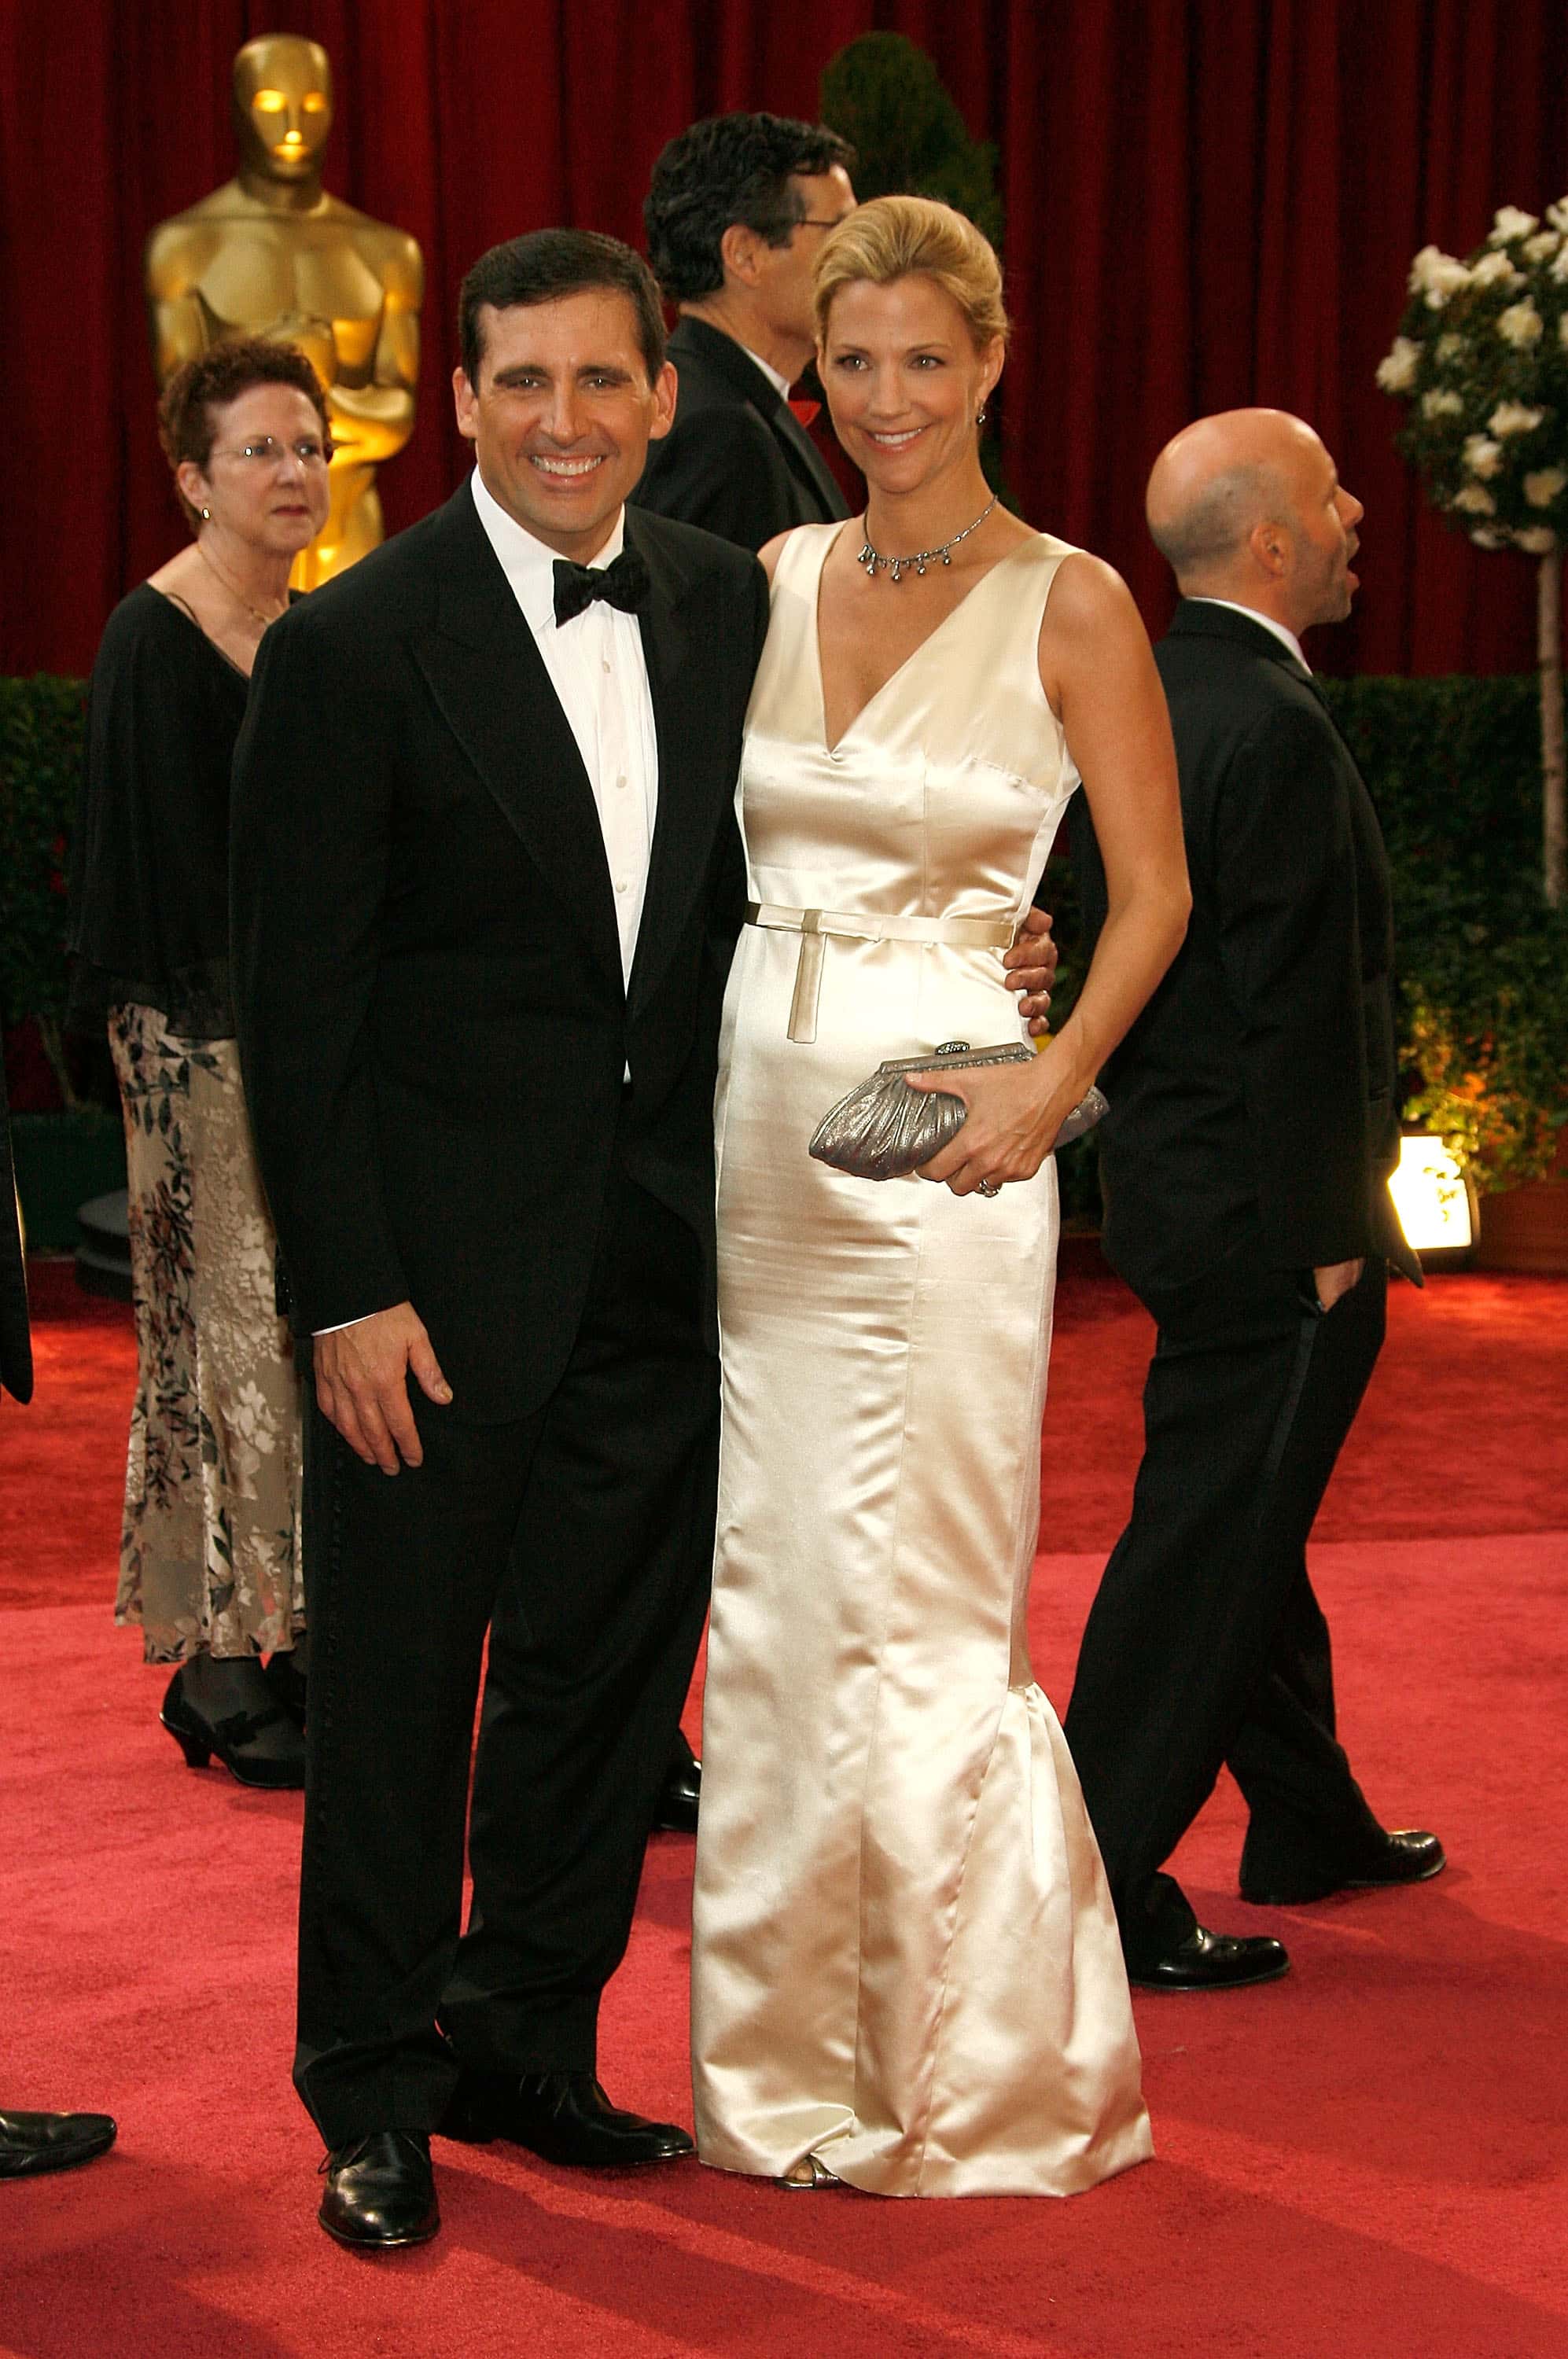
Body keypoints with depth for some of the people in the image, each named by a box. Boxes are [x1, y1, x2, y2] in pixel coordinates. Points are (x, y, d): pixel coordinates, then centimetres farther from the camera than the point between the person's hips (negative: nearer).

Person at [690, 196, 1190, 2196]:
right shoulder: (765, 584, 9)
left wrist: (1053, 1086, -13)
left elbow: (1154, 892, 0)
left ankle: (982, 2069, 13)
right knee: (767, 1590, 8)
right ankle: (792, 2056, 21)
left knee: (917, 1609, -3)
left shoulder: (1067, 605, -4)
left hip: (939, 1127, -5)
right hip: (747, 1107, 5)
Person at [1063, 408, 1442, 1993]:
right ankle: (1100, 1894, 2)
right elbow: (1299, 1014, -22)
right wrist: (1330, 1235, -17)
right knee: (1210, 1543, -3)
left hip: (1171, 1175, 10)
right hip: (1260, 1210, -10)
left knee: (1245, 1519, 20)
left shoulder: (1145, 699, 8)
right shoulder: (1275, 732, -21)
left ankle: (1307, 1825, 36)